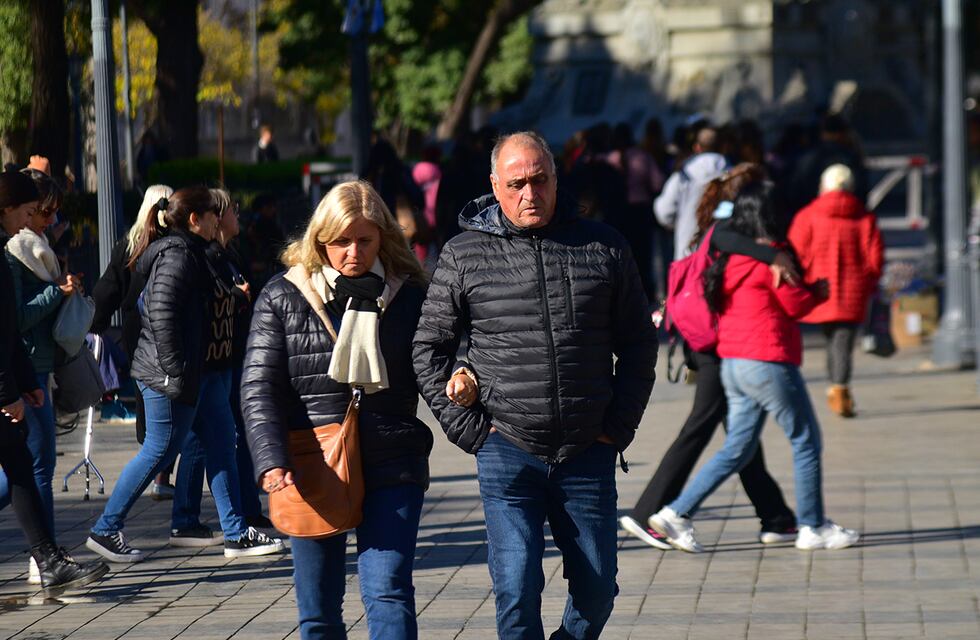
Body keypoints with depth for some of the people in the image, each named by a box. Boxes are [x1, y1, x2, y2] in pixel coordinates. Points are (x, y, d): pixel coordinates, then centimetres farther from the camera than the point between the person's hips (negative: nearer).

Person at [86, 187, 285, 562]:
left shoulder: (187, 251, 16)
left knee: (221, 441, 9)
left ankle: (236, 534, 11)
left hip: (197, 372, 11)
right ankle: (105, 530, 7)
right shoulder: (178, 255, -16)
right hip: (170, 375, -11)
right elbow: (162, 312, -25)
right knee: (160, 451, -2)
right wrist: (174, 370, -25)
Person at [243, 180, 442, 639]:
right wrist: (272, 462, -16)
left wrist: (455, 384, -11)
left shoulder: (409, 296, 5)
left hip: (392, 467, -1)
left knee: (388, 593, -14)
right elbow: (259, 389, -1)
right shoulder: (283, 298, 4)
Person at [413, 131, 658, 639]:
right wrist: (470, 429, -2)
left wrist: (619, 425, 4)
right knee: (517, 591, -8)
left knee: (597, 589, 6)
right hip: (507, 454, -2)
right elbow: (429, 350, 6)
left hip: (589, 454, 2)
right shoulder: (463, 255, 2)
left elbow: (638, 344, 12)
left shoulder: (604, 248, 5)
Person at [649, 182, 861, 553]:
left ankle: (677, 514, 4)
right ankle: (812, 528, 10)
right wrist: (819, 292, 11)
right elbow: (794, 304, -8)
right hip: (767, 362, -8)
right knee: (806, 440, 5)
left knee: (738, 448, 12)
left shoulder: (729, 257, 11)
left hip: (732, 364, 8)